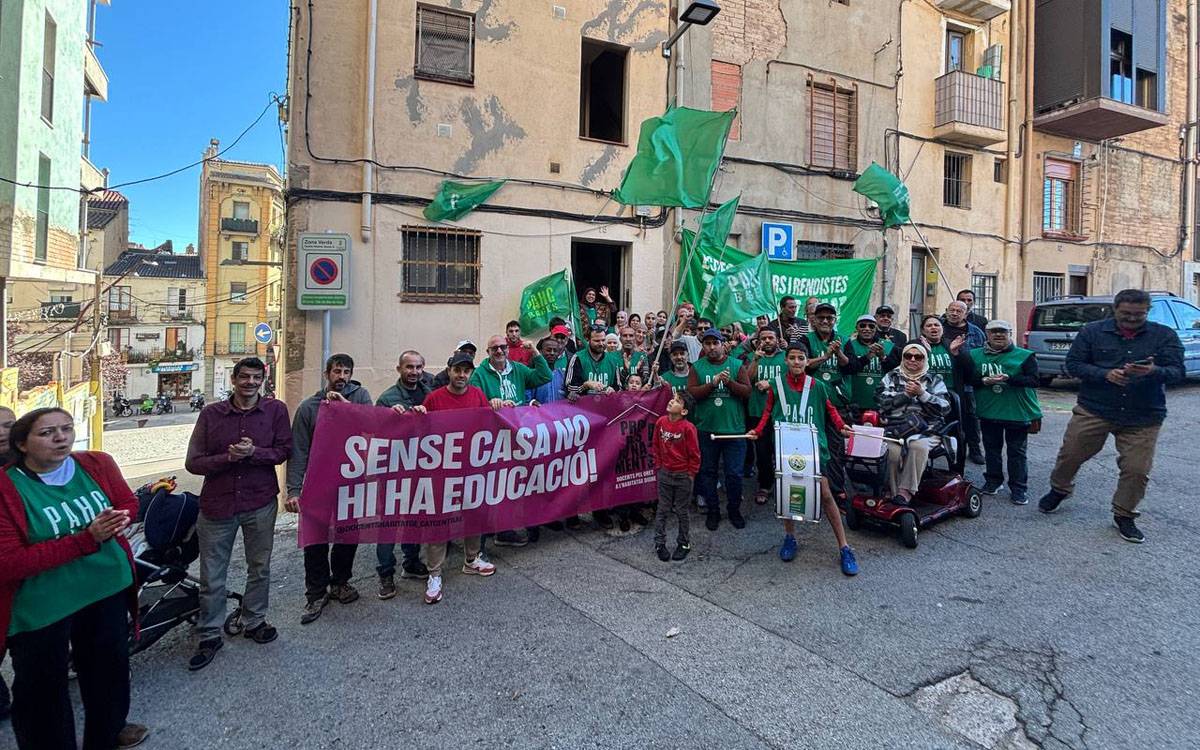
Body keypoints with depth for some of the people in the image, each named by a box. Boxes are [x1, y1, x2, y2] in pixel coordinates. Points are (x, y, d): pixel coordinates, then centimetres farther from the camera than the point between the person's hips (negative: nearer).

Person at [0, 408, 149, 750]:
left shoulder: (98, 464, -6)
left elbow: (129, 503, 6)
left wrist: (118, 520, -18)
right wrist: (86, 538, -31)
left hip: (108, 588, 5)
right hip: (41, 606, -5)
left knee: (109, 667, 25)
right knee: (42, 690, 14)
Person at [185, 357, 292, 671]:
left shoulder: (275, 410, -3)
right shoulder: (211, 413, -3)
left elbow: (284, 451, -4)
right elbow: (193, 462, -3)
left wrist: (254, 452, -20)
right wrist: (228, 457, -19)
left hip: (260, 503, 1)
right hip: (217, 504, 0)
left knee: (260, 568, 17)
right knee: (212, 577, 9)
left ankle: (254, 621, 37)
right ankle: (209, 636, 26)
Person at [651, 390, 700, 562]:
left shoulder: (688, 428, -19)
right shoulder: (661, 422, -7)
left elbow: (694, 454, -11)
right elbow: (655, 445, 7)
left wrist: (691, 473, -6)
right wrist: (658, 465, 6)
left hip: (683, 476, -3)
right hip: (664, 474, 3)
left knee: (681, 512, 11)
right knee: (662, 510, 10)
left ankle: (683, 544, 28)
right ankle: (659, 544, 22)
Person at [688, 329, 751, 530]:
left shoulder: (737, 365, 3)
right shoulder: (697, 367, 3)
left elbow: (747, 391, -4)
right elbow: (691, 393, -8)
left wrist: (730, 382, -19)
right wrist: (713, 383, -20)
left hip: (734, 429, -1)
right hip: (706, 429, 1)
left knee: (734, 473, 5)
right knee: (708, 472, 10)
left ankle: (734, 509, 25)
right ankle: (713, 511, 25)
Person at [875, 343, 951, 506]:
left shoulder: (934, 380, 15)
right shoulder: (891, 377, 17)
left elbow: (944, 408, 0)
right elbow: (882, 403, 1)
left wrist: (922, 393, -10)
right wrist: (907, 394, -6)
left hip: (925, 429, 0)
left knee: (918, 445, -35)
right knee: (892, 450, -32)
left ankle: (906, 491, -29)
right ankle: (893, 492, -22)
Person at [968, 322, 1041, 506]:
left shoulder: (1025, 356, -2)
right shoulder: (975, 355, 6)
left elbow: (1034, 380, -11)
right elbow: (969, 378, 2)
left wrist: (1009, 378, -24)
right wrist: (984, 381, -18)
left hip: (1017, 412, -2)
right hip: (988, 412, 3)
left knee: (1017, 452, 3)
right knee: (992, 449, 14)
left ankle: (1018, 489, 11)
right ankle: (993, 481, 28)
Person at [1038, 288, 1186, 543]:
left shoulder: (1165, 336, 3)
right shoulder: (1092, 332, 1)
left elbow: (1177, 371, -5)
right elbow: (1073, 364, -2)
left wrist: (1154, 371, -28)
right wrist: (1105, 374, -19)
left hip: (1144, 418, 1)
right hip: (1093, 410, 0)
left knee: (1137, 469, 1)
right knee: (1070, 455, 5)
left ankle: (1123, 516, 22)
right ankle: (1059, 489, 34)